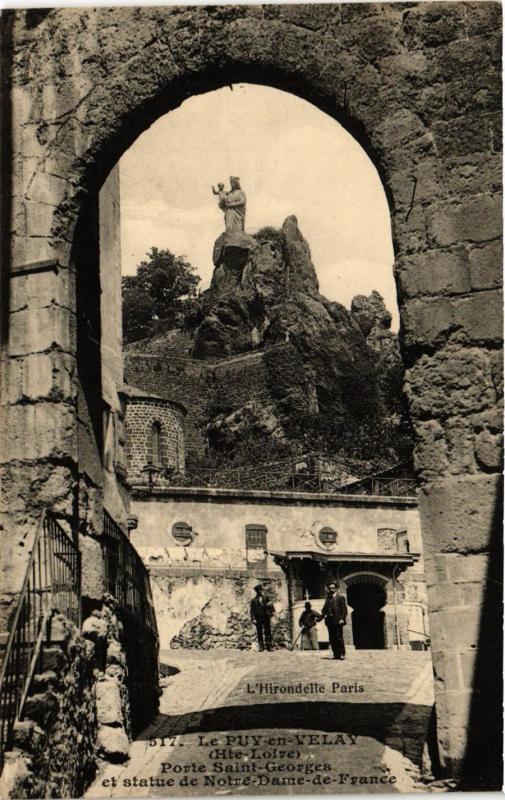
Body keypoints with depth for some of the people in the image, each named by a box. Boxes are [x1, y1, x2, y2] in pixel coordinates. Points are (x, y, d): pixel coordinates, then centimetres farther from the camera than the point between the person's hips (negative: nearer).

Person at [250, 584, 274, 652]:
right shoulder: (253, 600, 9)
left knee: (268, 632, -2)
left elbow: (270, 605, 6)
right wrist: (253, 619, -6)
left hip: (266, 617, 1)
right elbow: (252, 610, 4)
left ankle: (269, 646, 0)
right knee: (259, 633, -1)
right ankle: (261, 646, 4)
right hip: (258, 619, -1)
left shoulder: (266, 598, 13)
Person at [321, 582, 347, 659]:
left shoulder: (340, 598, 2)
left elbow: (344, 609, -4)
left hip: (338, 621, -5)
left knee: (339, 638, -6)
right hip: (330, 621, 5)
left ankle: (342, 654, 1)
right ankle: (336, 654, 10)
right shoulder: (328, 598, 17)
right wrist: (324, 614, -3)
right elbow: (324, 608, 17)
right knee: (332, 639, 4)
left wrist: (342, 619, -13)